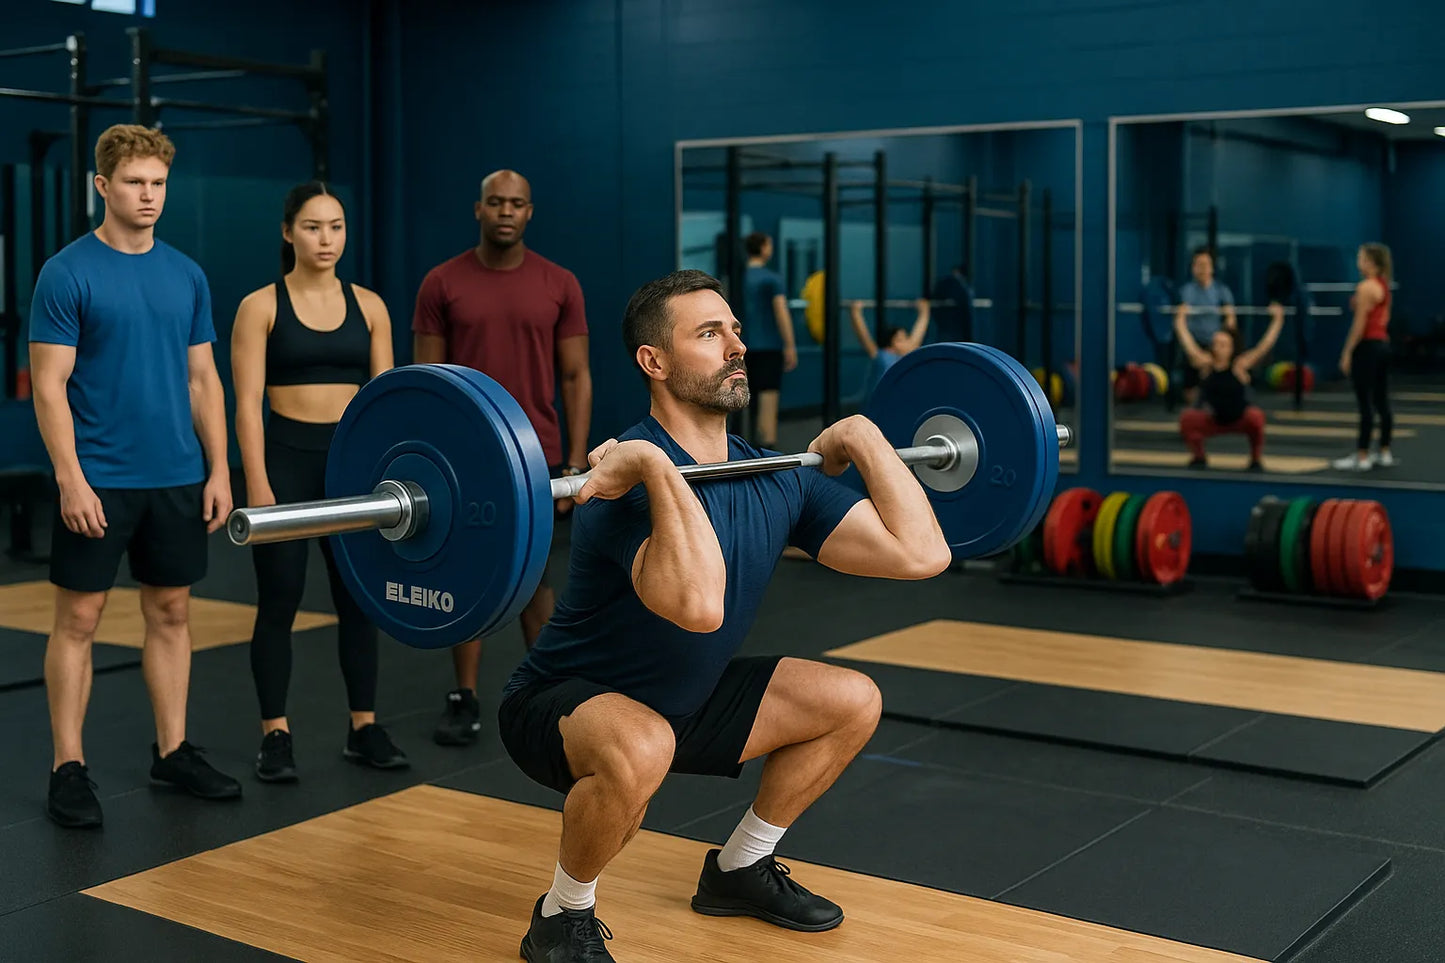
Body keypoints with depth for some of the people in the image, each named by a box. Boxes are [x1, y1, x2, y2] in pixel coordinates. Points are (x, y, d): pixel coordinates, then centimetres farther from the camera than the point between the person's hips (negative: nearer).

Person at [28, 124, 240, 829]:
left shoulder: (186, 275, 9)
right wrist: (71, 478, -17)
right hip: (99, 481, -5)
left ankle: (172, 751, 22)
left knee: (171, 611, 11)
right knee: (78, 618, 1)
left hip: (177, 479, 5)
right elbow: (49, 385, -10)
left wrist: (219, 468, 5)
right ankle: (68, 768, 9)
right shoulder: (68, 274, -7)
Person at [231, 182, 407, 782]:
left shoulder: (368, 305, 7)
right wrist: (258, 485, -15)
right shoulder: (261, 306, -3)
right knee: (280, 601, 2)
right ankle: (276, 735, 11)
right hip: (286, 458, -3)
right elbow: (247, 404, -8)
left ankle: (364, 729, 19)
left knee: (357, 597, 8)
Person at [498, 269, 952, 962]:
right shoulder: (633, 482, -30)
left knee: (853, 703, 4)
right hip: (562, 708, -7)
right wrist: (658, 467, -46)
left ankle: (738, 870, 20)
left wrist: (863, 437, -5)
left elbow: (921, 552, -10)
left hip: (684, 699, 8)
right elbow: (700, 607, -49)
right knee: (639, 750, -40)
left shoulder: (777, 480, -6)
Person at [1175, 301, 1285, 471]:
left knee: (1256, 417, -34)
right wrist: (1180, 319, -3)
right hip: (1212, 420, 2)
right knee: (1187, 418, -25)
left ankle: (1256, 461, -10)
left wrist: (1277, 320, -26)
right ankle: (1199, 457, 0)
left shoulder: (1239, 365, -19)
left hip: (1240, 420, -2)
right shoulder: (1205, 363, -15)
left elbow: (1264, 346, -24)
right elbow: (1187, 342, -11)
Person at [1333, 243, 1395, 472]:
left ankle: (1362, 458, -3)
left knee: (1365, 404, -6)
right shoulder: (1384, 285, 13)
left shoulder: (1366, 287, -15)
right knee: (1381, 402, 11)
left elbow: (1360, 324, -17)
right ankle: (1385, 454, 15)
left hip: (1367, 346, -9)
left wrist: (1347, 352, -14)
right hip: (1383, 343, 9)